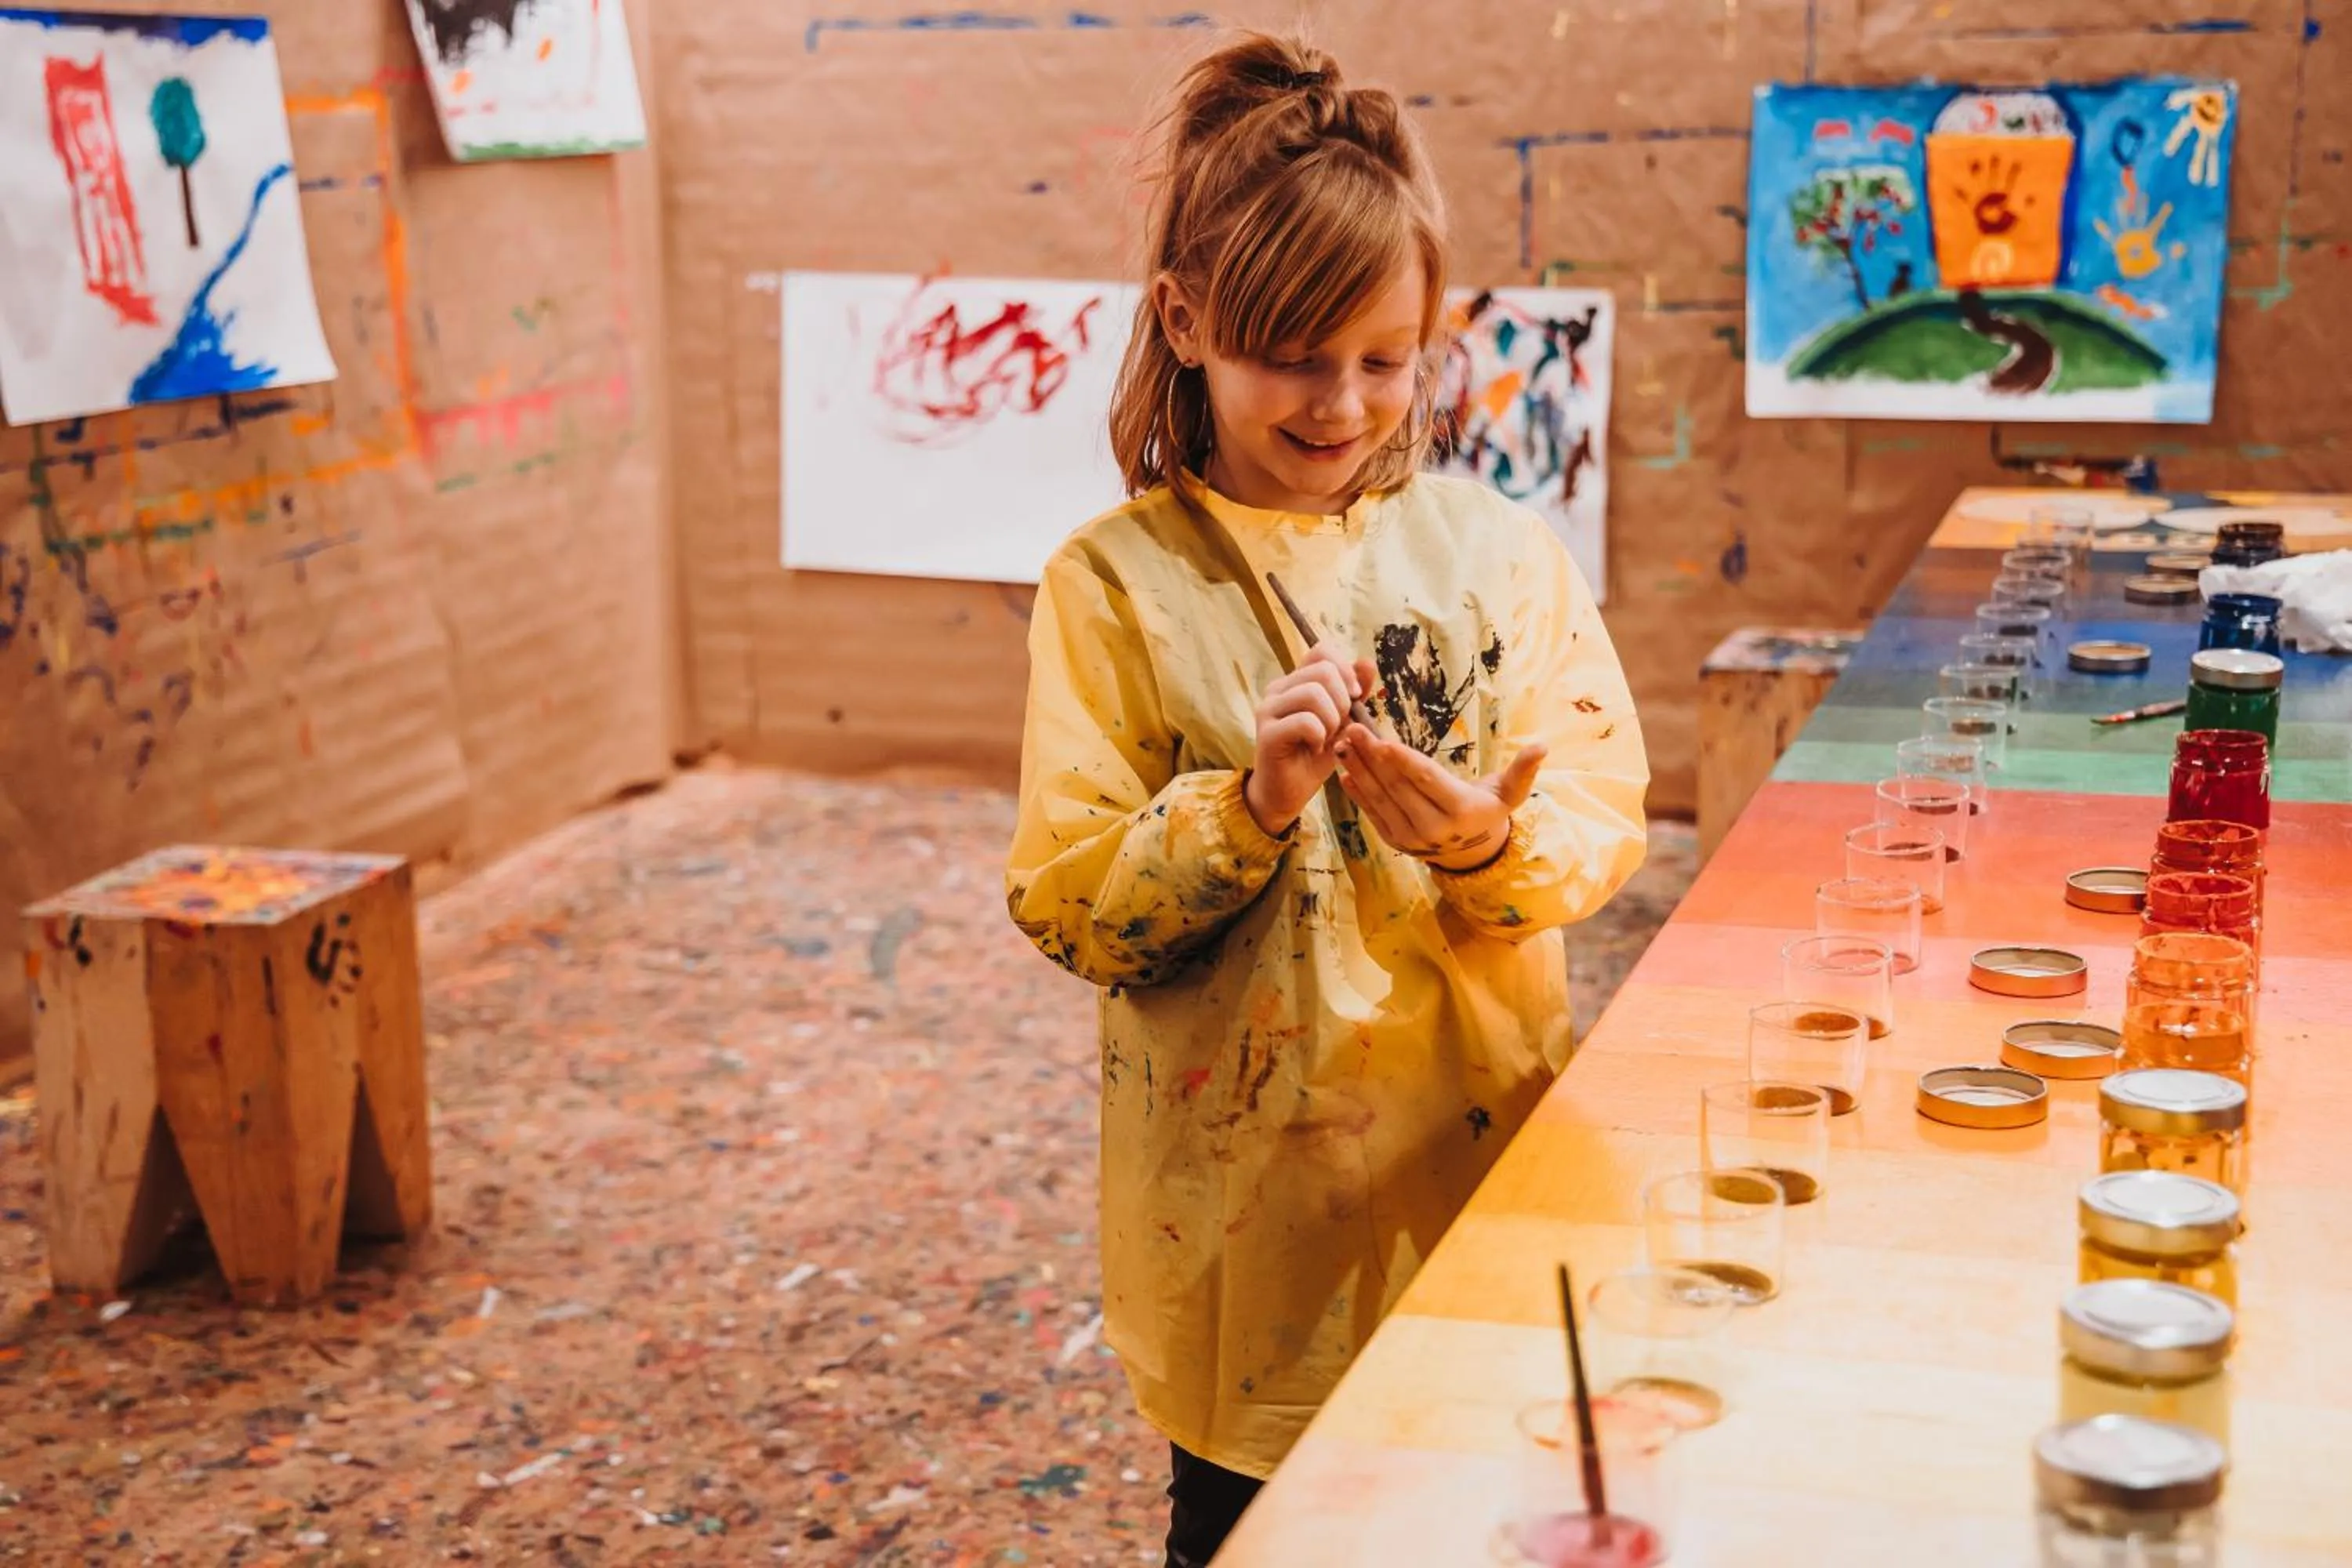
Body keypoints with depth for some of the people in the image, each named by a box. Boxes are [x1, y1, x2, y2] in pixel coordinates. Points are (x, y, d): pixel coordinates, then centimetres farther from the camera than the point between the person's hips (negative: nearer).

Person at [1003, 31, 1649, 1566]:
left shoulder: (1501, 550, 1)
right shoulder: (1116, 583, -6)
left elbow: (1602, 822, -2)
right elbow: (1065, 906, -9)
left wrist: (1491, 847, -23)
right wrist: (1250, 806, -24)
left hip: (1483, 1151, 2)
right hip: (1245, 1189, -2)